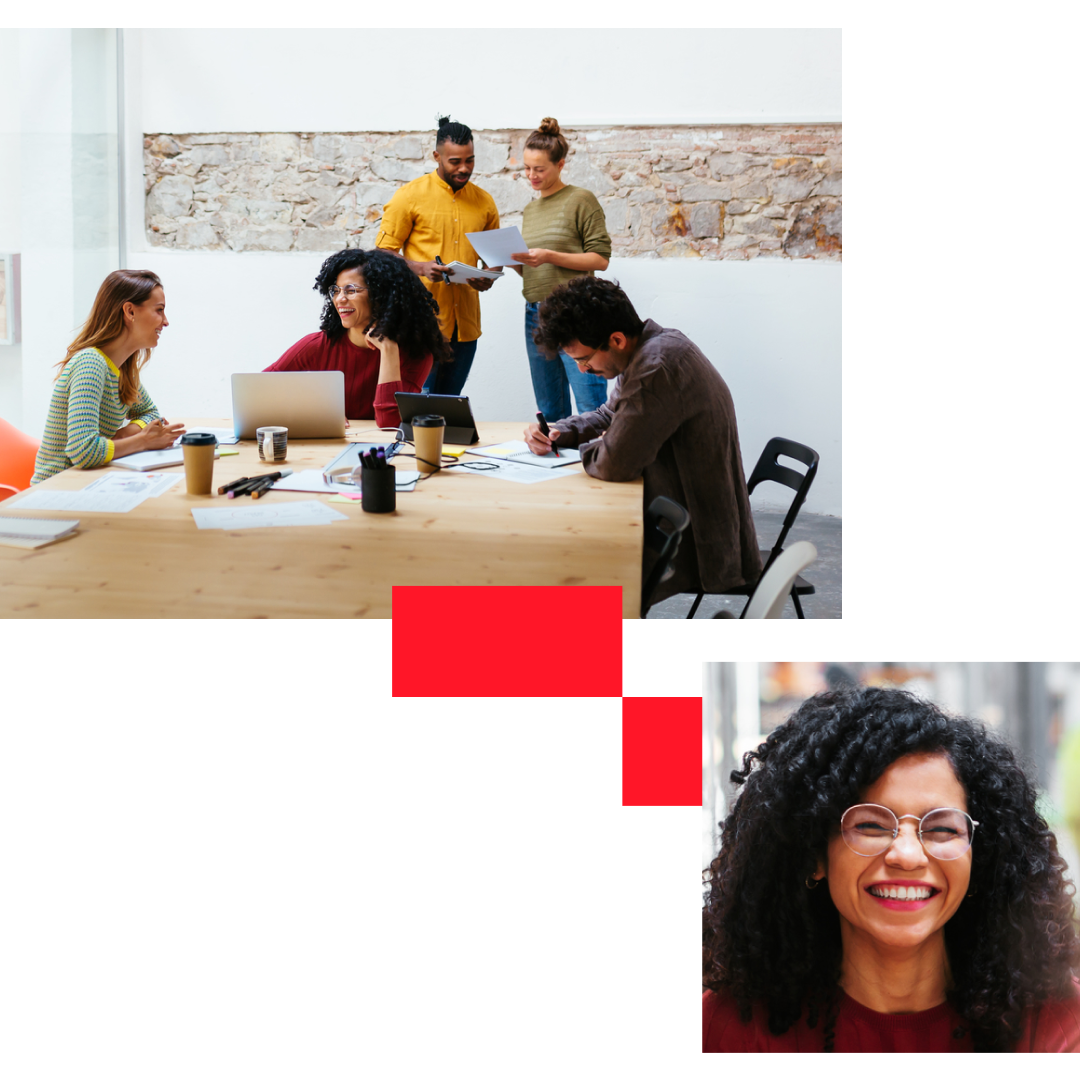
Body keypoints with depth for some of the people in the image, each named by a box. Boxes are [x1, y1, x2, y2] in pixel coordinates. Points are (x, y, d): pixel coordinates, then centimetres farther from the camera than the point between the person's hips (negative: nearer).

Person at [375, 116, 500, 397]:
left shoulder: (484, 202, 13)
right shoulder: (410, 195, -1)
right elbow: (383, 254, -1)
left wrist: (489, 278, -1)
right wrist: (421, 268, -18)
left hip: (465, 324, 5)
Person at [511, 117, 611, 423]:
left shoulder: (581, 200, -2)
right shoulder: (530, 210, 19)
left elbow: (600, 259, -7)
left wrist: (549, 257, -16)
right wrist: (514, 261, 1)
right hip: (536, 314, 7)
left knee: (592, 411, -10)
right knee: (550, 413, 8)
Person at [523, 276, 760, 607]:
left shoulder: (659, 365, -26)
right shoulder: (653, 347, 7)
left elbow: (614, 464, -28)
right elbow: (609, 416, 23)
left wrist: (589, 449, -5)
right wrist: (557, 433, 6)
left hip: (700, 543, -10)